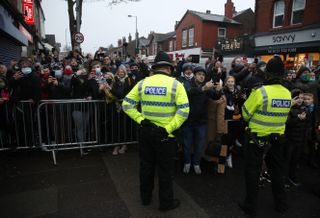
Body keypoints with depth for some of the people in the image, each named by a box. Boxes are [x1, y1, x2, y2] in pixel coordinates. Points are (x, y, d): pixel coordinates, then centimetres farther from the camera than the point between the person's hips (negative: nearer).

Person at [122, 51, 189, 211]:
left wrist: (140, 120, -7)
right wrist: (169, 128, -17)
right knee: (165, 169, 13)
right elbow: (184, 110, -19)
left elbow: (126, 104, -3)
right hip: (165, 134, -3)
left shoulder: (142, 83, -1)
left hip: (146, 132, 4)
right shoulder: (175, 84, -10)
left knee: (146, 166, 21)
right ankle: (166, 202, 30)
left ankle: (145, 197, 40)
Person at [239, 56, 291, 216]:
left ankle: (250, 206, 20)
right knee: (277, 171, 21)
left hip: (258, 139, -5)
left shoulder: (260, 91, -20)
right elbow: (282, 114, 9)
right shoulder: (287, 93, -2)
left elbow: (246, 114, -13)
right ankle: (281, 204, 36)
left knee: (252, 172, 8)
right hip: (277, 140, 6)